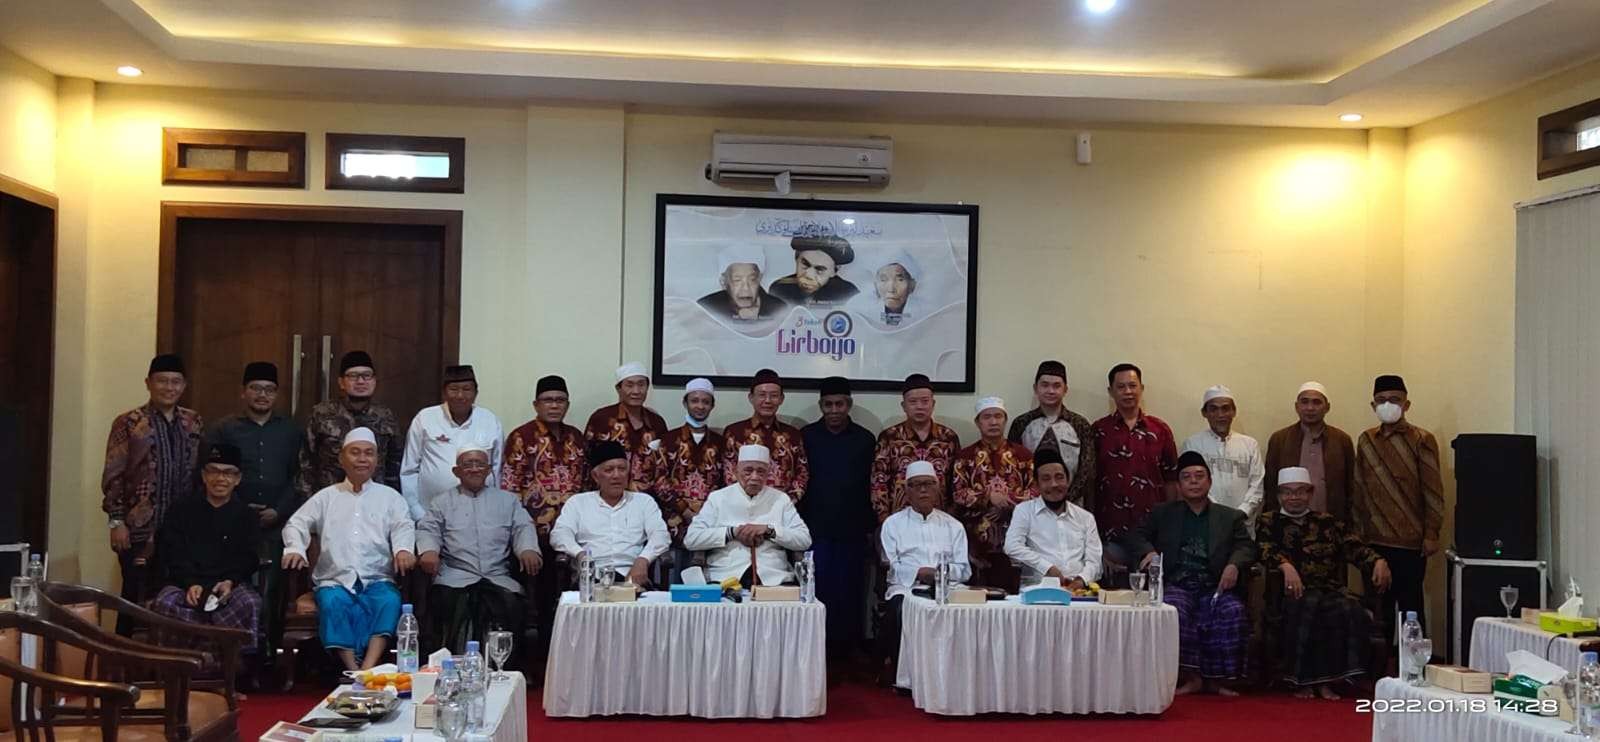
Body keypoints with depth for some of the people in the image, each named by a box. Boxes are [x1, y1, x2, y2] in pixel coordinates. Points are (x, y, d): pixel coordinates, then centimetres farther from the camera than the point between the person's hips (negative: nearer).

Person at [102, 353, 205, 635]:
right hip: (139, 529, -4)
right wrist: (116, 521, -11)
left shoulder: (194, 423, 9)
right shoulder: (128, 423, -4)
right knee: (134, 598, 2)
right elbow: (112, 476, -6)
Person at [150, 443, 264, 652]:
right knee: (163, 604, -33)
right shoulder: (183, 510, 17)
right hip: (186, 583, 1)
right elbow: (173, 555, 7)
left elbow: (247, 558, 4)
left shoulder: (246, 515, 15)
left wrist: (230, 582, -17)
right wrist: (191, 584, -12)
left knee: (251, 603, -35)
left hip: (230, 584, -1)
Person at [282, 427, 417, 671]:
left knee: (389, 602, -33)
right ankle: (352, 671, -36)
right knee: (333, 603, -33)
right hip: (335, 580, 1)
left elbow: (404, 526, 3)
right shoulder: (327, 497, 20)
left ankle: (368, 668, -42)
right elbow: (297, 523, 12)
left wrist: (403, 549, -21)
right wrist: (295, 548, -11)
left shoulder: (389, 497, 17)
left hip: (377, 580, 0)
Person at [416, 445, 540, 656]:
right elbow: (428, 528, 8)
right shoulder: (442, 502, 21)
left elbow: (523, 527, 11)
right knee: (447, 601, -32)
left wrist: (528, 549, -11)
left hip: (499, 577, 1)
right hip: (455, 578, -1)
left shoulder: (507, 500, 22)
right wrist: (428, 550, -15)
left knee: (510, 605, -29)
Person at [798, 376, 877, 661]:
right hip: (814, 530, 0)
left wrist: (870, 528, 3)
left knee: (849, 593, 2)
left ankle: (846, 654, 11)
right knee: (817, 592, -2)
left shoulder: (865, 440, 6)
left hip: (852, 531, 0)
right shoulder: (806, 437, 5)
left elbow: (872, 487, 7)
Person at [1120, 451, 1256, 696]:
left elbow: (1246, 547, 8)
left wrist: (1234, 565, -15)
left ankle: (1216, 678, -17)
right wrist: (1148, 551, -9)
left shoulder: (1231, 517, 21)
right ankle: (1191, 676, -22)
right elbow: (1133, 536, 14)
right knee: (1173, 610, -34)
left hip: (1214, 588, 1)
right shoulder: (1162, 514, 21)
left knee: (1233, 611, -31)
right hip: (1176, 585, 0)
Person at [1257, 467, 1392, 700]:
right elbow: (1264, 548, -7)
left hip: (1330, 589, 3)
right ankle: (1301, 679, -22)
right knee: (1306, 607, -35)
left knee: (1351, 611, -28)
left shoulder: (1327, 523, 21)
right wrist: (1285, 565, -28)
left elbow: (1355, 547, 7)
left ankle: (1325, 680, -18)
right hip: (1290, 591, -3)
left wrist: (1378, 561, -14)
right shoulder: (1268, 522, 13)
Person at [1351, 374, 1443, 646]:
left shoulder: (1421, 440, -3)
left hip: (1409, 542, -4)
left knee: (1410, 606, 0)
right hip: (1373, 541, 4)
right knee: (1378, 607, 9)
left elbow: (1433, 490, -5)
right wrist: (1356, 529, 10)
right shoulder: (1366, 441, 10)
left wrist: (1431, 534, -9)